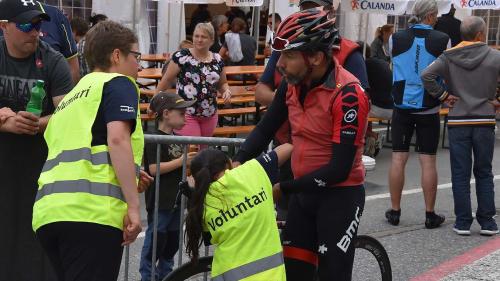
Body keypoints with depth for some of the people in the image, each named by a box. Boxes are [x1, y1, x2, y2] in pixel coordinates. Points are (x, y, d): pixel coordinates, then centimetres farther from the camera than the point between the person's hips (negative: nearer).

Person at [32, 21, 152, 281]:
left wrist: (126, 178, 38)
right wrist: (133, 205, -12)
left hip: (47, 213, 8)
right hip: (91, 212, -8)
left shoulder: (70, 98, 31)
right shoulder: (118, 83, 7)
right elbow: (117, 139, -9)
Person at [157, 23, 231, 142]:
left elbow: (222, 84, 20)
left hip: (210, 115, 5)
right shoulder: (182, 56, -7)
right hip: (186, 114, -5)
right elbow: (166, 80, -2)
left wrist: (226, 91, -2)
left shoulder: (217, 60, 7)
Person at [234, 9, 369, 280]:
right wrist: (237, 163, -10)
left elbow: (339, 169, -24)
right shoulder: (293, 83, -2)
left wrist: (281, 188, -21)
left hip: (339, 196, -7)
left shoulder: (347, 95, -24)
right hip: (303, 192, 7)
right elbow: (265, 128, 7)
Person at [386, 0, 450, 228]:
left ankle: (394, 211, 11)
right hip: (429, 108, -2)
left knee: (398, 159, 6)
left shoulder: (396, 39, -2)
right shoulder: (442, 40, -8)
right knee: (428, 161, 3)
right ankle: (430, 215, 9)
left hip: (402, 106, 2)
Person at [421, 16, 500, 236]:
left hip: (458, 122, 0)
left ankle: (463, 222, 6)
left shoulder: (449, 57, 0)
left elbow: (427, 75, -13)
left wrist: (443, 95, -4)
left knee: (460, 174, 5)